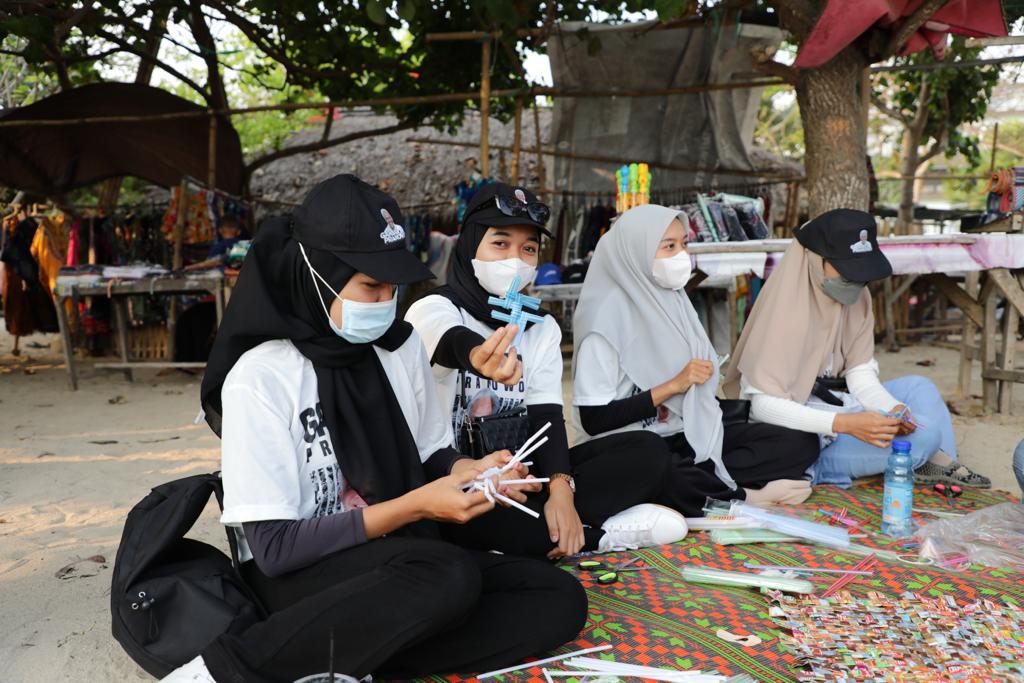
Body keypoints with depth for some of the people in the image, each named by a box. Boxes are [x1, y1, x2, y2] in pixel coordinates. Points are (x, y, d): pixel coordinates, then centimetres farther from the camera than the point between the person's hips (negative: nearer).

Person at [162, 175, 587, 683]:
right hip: (296, 575, -6)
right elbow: (274, 546, -17)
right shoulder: (260, 376, -16)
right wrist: (414, 507, -23)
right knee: (448, 578, -35)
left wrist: (467, 471, -10)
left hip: (396, 560, 6)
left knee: (560, 600, -11)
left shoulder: (402, 346, 1)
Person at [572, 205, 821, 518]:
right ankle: (745, 496, -17)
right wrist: (673, 386, -15)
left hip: (686, 435, 7)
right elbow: (594, 419, -17)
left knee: (800, 443, -4)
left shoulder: (674, 299, 8)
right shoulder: (607, 315, -13)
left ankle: (699, 483, -19)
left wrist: (702, 377, -7)